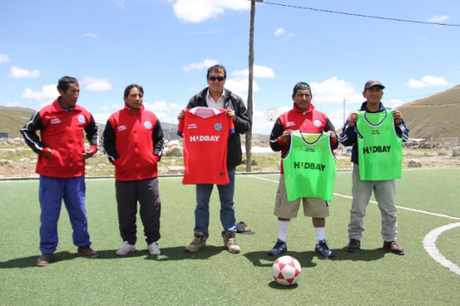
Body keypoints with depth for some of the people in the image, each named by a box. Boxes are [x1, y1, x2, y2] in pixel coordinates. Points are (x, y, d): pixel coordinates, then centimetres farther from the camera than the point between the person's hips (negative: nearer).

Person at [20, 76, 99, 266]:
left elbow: (94, 130, 23)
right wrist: (42, 150, -9)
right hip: (51, 173, -3)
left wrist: (93, 147, 7)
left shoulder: (84, 114, 5)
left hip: (76, 173, 3)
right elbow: (27, 131, 1)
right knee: (49, 213, 5)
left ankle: (83, 245, 25)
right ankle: (47, 251, 19)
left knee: (79, 212, 10)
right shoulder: (46, 113, -7)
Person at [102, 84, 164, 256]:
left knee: (151, 211, 5)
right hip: (124, 175, 0)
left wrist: (155, 156, 1)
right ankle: (128, 242, 23)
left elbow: (159, 139, 14)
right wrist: (115, 160, -3)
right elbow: (107, 142, 6)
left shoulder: (151, 117, 6)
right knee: (126, 212, 9)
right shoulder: (115, 118, 1)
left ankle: (152, 241, 18)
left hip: (148, 174, 1)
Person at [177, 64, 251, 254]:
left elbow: (246, 126, 3)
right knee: (201, 202, 10)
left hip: (227, 159, 0)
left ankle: (229, 236, 22)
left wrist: (235, 118, -15)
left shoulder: (235, 100, 4)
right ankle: (200, 236, 22)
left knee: (227, 202, 11)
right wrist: (182, 119, -11)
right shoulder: (197, 100, 5)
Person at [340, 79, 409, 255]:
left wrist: (398, 123, -10)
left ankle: (389, 240, 22)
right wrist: (350, 126, -16)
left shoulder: (391, 114, 6)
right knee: (358, 207, 6)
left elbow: (405, 137, 7)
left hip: (386, 169, 2)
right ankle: (355, 239, 17)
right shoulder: (356, 115, 2)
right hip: (362, 169, -1)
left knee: (389, 206, 9)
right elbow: (345, 142, 0)